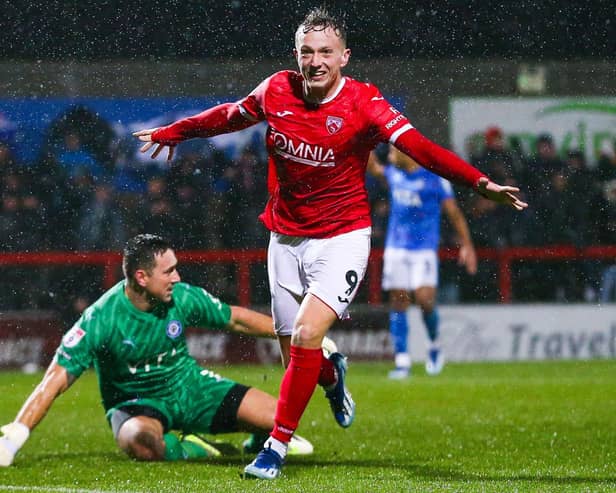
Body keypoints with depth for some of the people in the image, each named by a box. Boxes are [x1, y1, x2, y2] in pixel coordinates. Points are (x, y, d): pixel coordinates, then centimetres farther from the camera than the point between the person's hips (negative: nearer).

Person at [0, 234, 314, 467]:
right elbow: (56, 380, -27)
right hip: (135, 403, -4)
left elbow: (236, 319, 6)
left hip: (190, 387, 4)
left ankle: (262, 440, 27)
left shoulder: (182, 298, -12)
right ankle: (188, 450, -7)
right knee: (138, 440, -42)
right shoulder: (100, 320, -25)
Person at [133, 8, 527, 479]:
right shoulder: (276, 91, -4)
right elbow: (229, 116, 16)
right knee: (295, 351, 8)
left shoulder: (363, 102, -16)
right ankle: (333, 375, 46)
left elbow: (419, 147, -26)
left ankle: (277, 447, -11)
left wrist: (480, 182, -38)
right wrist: (172, 133, 29)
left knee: (307, 335, -21)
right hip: (285, 237, 4)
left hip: (342, 236, -4)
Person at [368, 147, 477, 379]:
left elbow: (454, 213, -2)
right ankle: (402, 362, 0)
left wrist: (467, 245, -4)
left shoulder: (435, 179, -6)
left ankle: (434, 346, 11)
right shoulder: (394, 175, 10)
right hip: (396, 248, 5)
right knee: (398, 301, -1)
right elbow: (373, 167, 31)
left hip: (424, 249, -5)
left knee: (425, 299, -16)